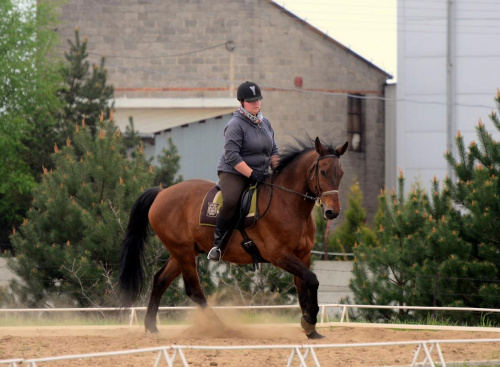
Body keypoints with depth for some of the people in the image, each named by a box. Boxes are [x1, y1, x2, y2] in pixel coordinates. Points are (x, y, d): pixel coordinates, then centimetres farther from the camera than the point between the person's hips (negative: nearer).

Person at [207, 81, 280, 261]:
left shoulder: (265, 123, 14)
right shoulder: (236, 125, -11)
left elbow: (273, 151, 21)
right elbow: (231, 155, -20)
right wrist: (251, 174, -24)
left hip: (259, 175, 8)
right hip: (234, 172, -8)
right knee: (231, 202, -35)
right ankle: (217, 244, -23)